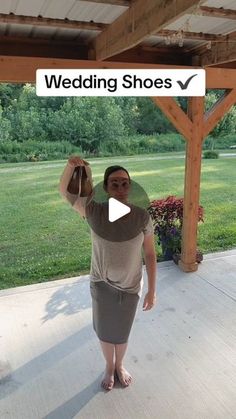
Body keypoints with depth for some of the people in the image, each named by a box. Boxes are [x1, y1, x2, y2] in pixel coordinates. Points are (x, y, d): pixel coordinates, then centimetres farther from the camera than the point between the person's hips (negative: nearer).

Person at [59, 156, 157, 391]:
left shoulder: (142, 217, -18)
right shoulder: (94, 212, -18)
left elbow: (150, 255, -9)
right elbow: (64, 191, -10)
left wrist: (152, 291, -5)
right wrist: (72, 166, -31)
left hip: (130, 287, 0)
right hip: (101, 285, 0)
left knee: (122, 333, 22)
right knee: (104, 331, 21)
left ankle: (119, 366, 53)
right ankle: (109, 367, 52)